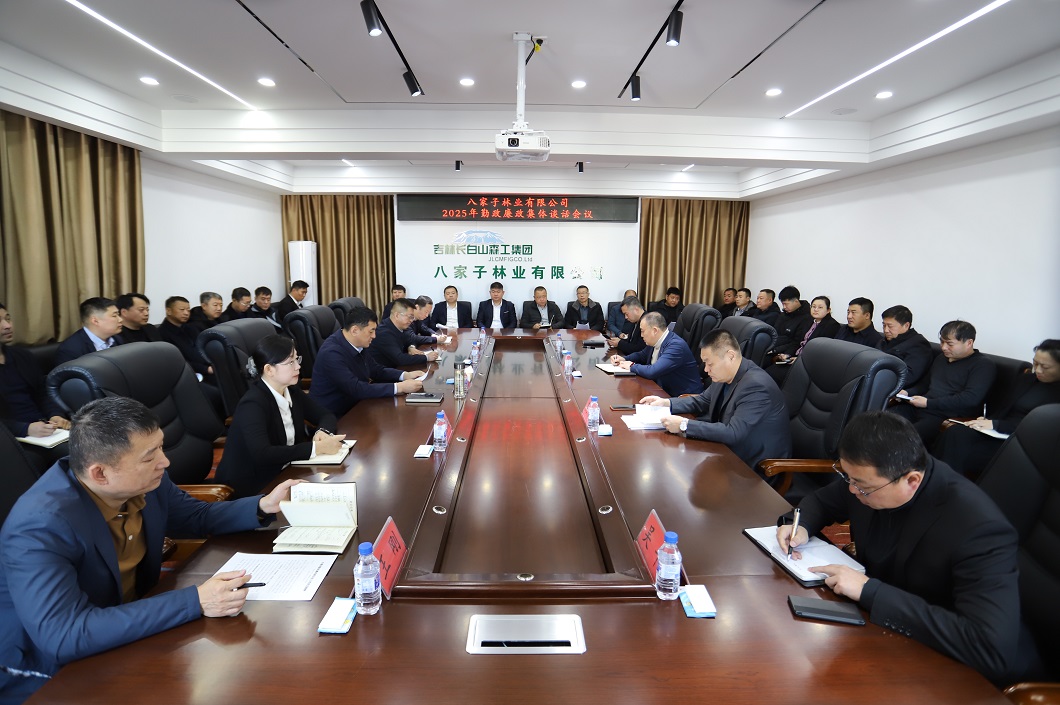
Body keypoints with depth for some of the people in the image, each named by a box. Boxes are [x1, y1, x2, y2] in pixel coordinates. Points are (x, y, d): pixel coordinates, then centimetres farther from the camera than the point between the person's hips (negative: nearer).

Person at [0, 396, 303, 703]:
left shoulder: (147, 481, -11)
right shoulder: (40, 526, -30)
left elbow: (197, 516, 8)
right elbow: (63, 636, -37)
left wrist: (263, 506, -7)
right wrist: (194, 602, -39)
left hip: (129, 631, 6)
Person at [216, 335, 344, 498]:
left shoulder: (291, 390, 1)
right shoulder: (253, 405, -20)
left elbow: (326, 416, 8)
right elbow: (262, 454, -33)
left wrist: (323, 432, -15)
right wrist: (317, 448, -32)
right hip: (252, 485, -7)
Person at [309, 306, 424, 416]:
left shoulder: (358, 344, -1)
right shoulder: (331, 353, -25)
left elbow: (376, 370, 11)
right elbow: (356, 389, -29)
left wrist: (405, 375, -5)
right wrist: (399, 387, -29)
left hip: (353, 406, 7)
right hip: (332, 417, -7)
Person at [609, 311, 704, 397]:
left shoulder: (676, 345, -23)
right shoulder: (656, 341, 4)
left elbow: (652, 372, -31)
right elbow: (641, 355, 24)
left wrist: (632, 366, -14)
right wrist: (623, 359, 5)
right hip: (664, 391, 8)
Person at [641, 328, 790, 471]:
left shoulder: (757, 386, -27)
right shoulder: (725, 374, -3)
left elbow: (733, 433, -32)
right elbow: (703, 401, 13)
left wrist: (684, 425, -30)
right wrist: (667, 403, -1)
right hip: (730, 450, 7)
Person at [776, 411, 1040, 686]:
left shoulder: (978, 529, -31)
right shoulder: (871, 476, -12)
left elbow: (995, 649, -38)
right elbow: (822, 500, 8)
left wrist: (870, 591, -36)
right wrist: (801, 525, -14)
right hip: (873, 619, 6)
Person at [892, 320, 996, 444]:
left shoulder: (984, 364, -2)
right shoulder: (941, 358, 25)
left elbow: (971, 399, -15)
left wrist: (928, 403, -15)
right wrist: (907, 393, 12)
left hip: (948, 418, -8)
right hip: (916, 410, 8)